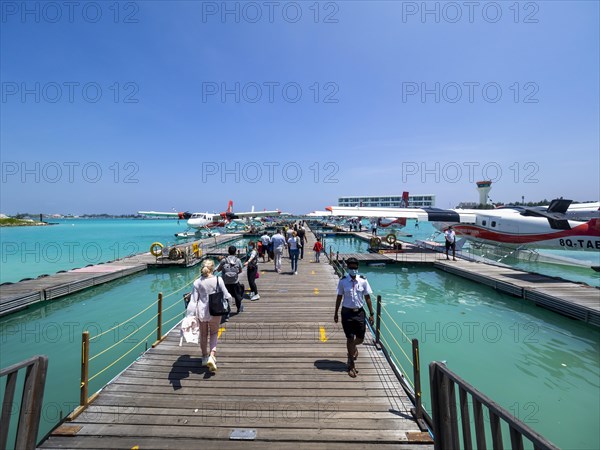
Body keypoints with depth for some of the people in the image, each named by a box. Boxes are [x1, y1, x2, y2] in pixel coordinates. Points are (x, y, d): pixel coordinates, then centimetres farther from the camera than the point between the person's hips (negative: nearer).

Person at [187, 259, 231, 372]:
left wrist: (190, 315, -2)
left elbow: (193, 300, -6)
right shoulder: (218, 280, -14)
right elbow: (226, 295, -8)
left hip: (201, 312, 2)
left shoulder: (197, 282, -7)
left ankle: (204, 357, 37)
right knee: (214, 333, 18)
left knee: (203, 335, 21)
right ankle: (212, 355, 2)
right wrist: (229, 299, 14)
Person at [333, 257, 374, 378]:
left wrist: (371, 314, 0)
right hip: (347, 312, -1)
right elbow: (339, 297, 0)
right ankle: (351, 364, 28)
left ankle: (353, 347, 48)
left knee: (360, 338, 10)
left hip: (359, 312, 1)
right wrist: (336, 313, 4)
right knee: (350, 338, 7)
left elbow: (367, 297, 0)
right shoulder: (343, 281, -8)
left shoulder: (363, 281, -6)